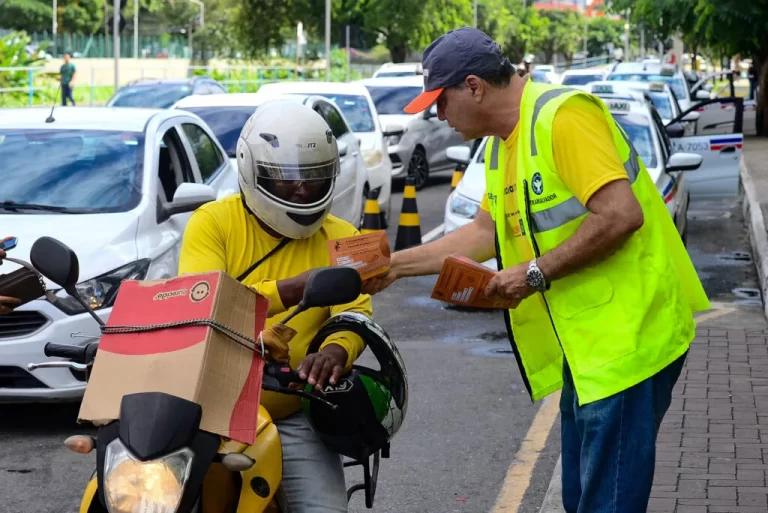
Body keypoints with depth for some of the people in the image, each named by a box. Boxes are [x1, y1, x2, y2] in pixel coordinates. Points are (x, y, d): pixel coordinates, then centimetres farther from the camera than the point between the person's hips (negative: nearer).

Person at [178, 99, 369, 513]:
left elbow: (356, 312, -6)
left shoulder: (339, 237, 9)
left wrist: (336, 350, -31)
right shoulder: (213, 222, 0)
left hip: (292, 417, 1)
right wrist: (290, 291, -28)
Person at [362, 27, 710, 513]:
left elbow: (621, 215, -25)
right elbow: (486, 232, 22)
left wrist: (536, 273, -18)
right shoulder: (502, 145, 14)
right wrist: (397, 265, 18)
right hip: (583, 342, 10)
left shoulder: (563, 117, -17)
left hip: (628, 332, -10)